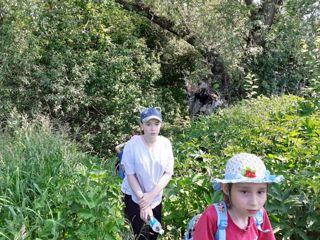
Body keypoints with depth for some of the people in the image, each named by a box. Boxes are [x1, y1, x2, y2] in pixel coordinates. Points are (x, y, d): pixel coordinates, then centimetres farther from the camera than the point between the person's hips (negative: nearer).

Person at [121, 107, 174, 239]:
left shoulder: (166, 143, -9)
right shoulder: (132, 145, -19)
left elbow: (168, 173, -8)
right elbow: (130, 175, -16)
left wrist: (151, 196, -18)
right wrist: (143, 204, -18)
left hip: (156, 198, 4)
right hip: (134, 197, -3)